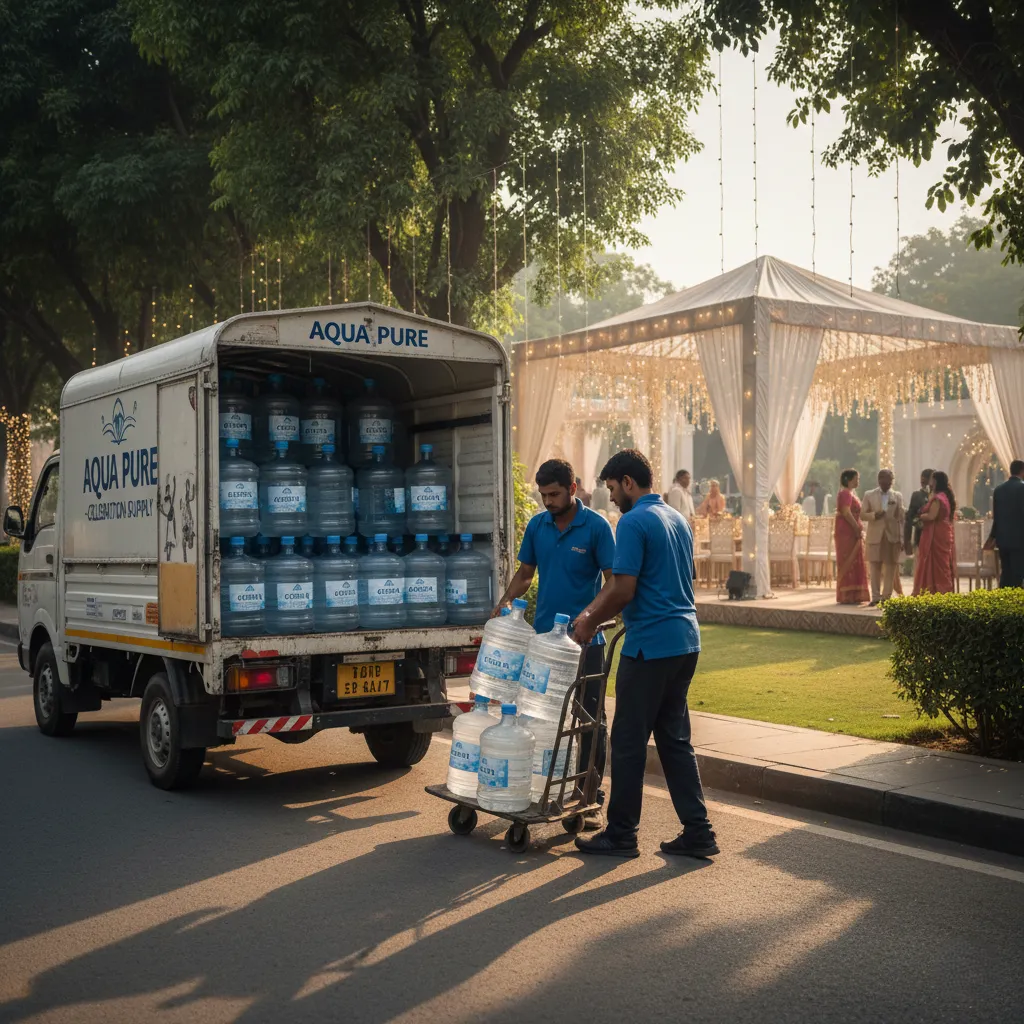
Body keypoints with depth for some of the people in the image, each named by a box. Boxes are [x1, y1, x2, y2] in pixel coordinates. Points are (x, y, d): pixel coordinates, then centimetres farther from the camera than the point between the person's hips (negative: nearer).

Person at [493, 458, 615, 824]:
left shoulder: (596, 527, -8)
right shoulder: (537, 525, 7)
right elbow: (525, 573, 16)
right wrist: (506, 601, -2)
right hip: (544, 635, 5)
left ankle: (591, 798, 10)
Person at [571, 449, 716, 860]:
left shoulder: (634, 523, -13)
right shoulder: (678, 520, 16)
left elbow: (624, 590, -18)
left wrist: (590, 621, 0)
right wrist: (593, 612, 22)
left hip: (650, 645, -9)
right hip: (685, 641, 9)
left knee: (629, 741, 2)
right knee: (675, 739, 13)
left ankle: (621, 835, 10)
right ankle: (697, 832, 12)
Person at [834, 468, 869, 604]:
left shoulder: (851, 493, 18)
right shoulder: (845, 493, -13)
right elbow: (846, 513, -22)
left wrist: (859, 529, 11)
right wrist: (858, 529, -18)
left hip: (853, 533, 10)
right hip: (847, 533, -10)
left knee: (854, 563, 11)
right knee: (848, 562, -7)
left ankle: (853, 596, 14)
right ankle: (847, 596, -5)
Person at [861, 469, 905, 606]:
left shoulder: (898, 496, 9)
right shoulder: (869, 495, 8)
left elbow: (901, 518, 6)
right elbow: (862, 514, 5)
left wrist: (902, 539, 1)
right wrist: (874, 515, -15)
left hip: (893, 537, 0)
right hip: (875, 536, 0)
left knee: (890, 568, 1)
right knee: (875, 568, 0)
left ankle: (886, 597, 7)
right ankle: (875, 597, 6)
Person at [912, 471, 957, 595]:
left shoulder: (937, 498, -16)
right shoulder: (947, 496, 14)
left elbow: (931, 516, -23)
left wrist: (920, 517, -5)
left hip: (936, 536, -9)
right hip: (945, 534, 9)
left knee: (936, 565, -6)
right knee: (944, 565, 11)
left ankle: (936, 593, -7)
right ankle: (946, 592, 12)